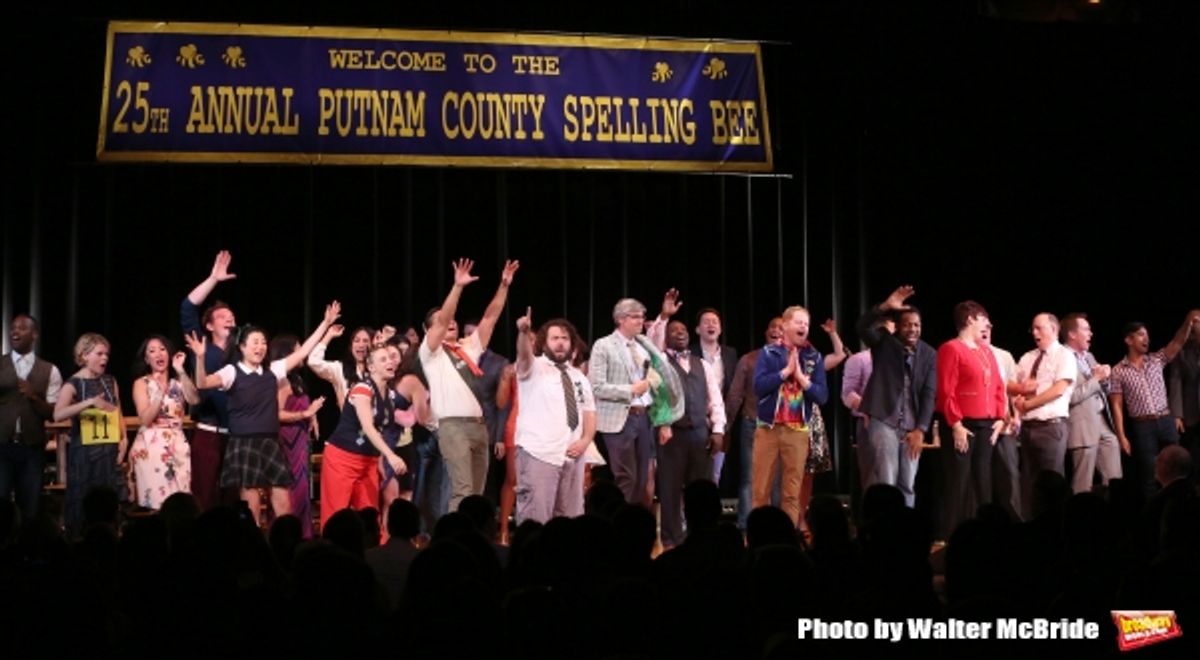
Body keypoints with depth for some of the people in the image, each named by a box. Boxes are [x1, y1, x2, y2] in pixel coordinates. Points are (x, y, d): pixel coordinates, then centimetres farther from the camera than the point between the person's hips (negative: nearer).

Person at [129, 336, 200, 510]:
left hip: (178, 446, 3)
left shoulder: (178, 382, 11)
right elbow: (146, 419, -10)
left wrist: (181, 371, -12)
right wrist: (160, 391, -17)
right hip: (151, 446, -3)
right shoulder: (142, 383, 3)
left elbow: (194, 400, -10)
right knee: (156, 501, -8)